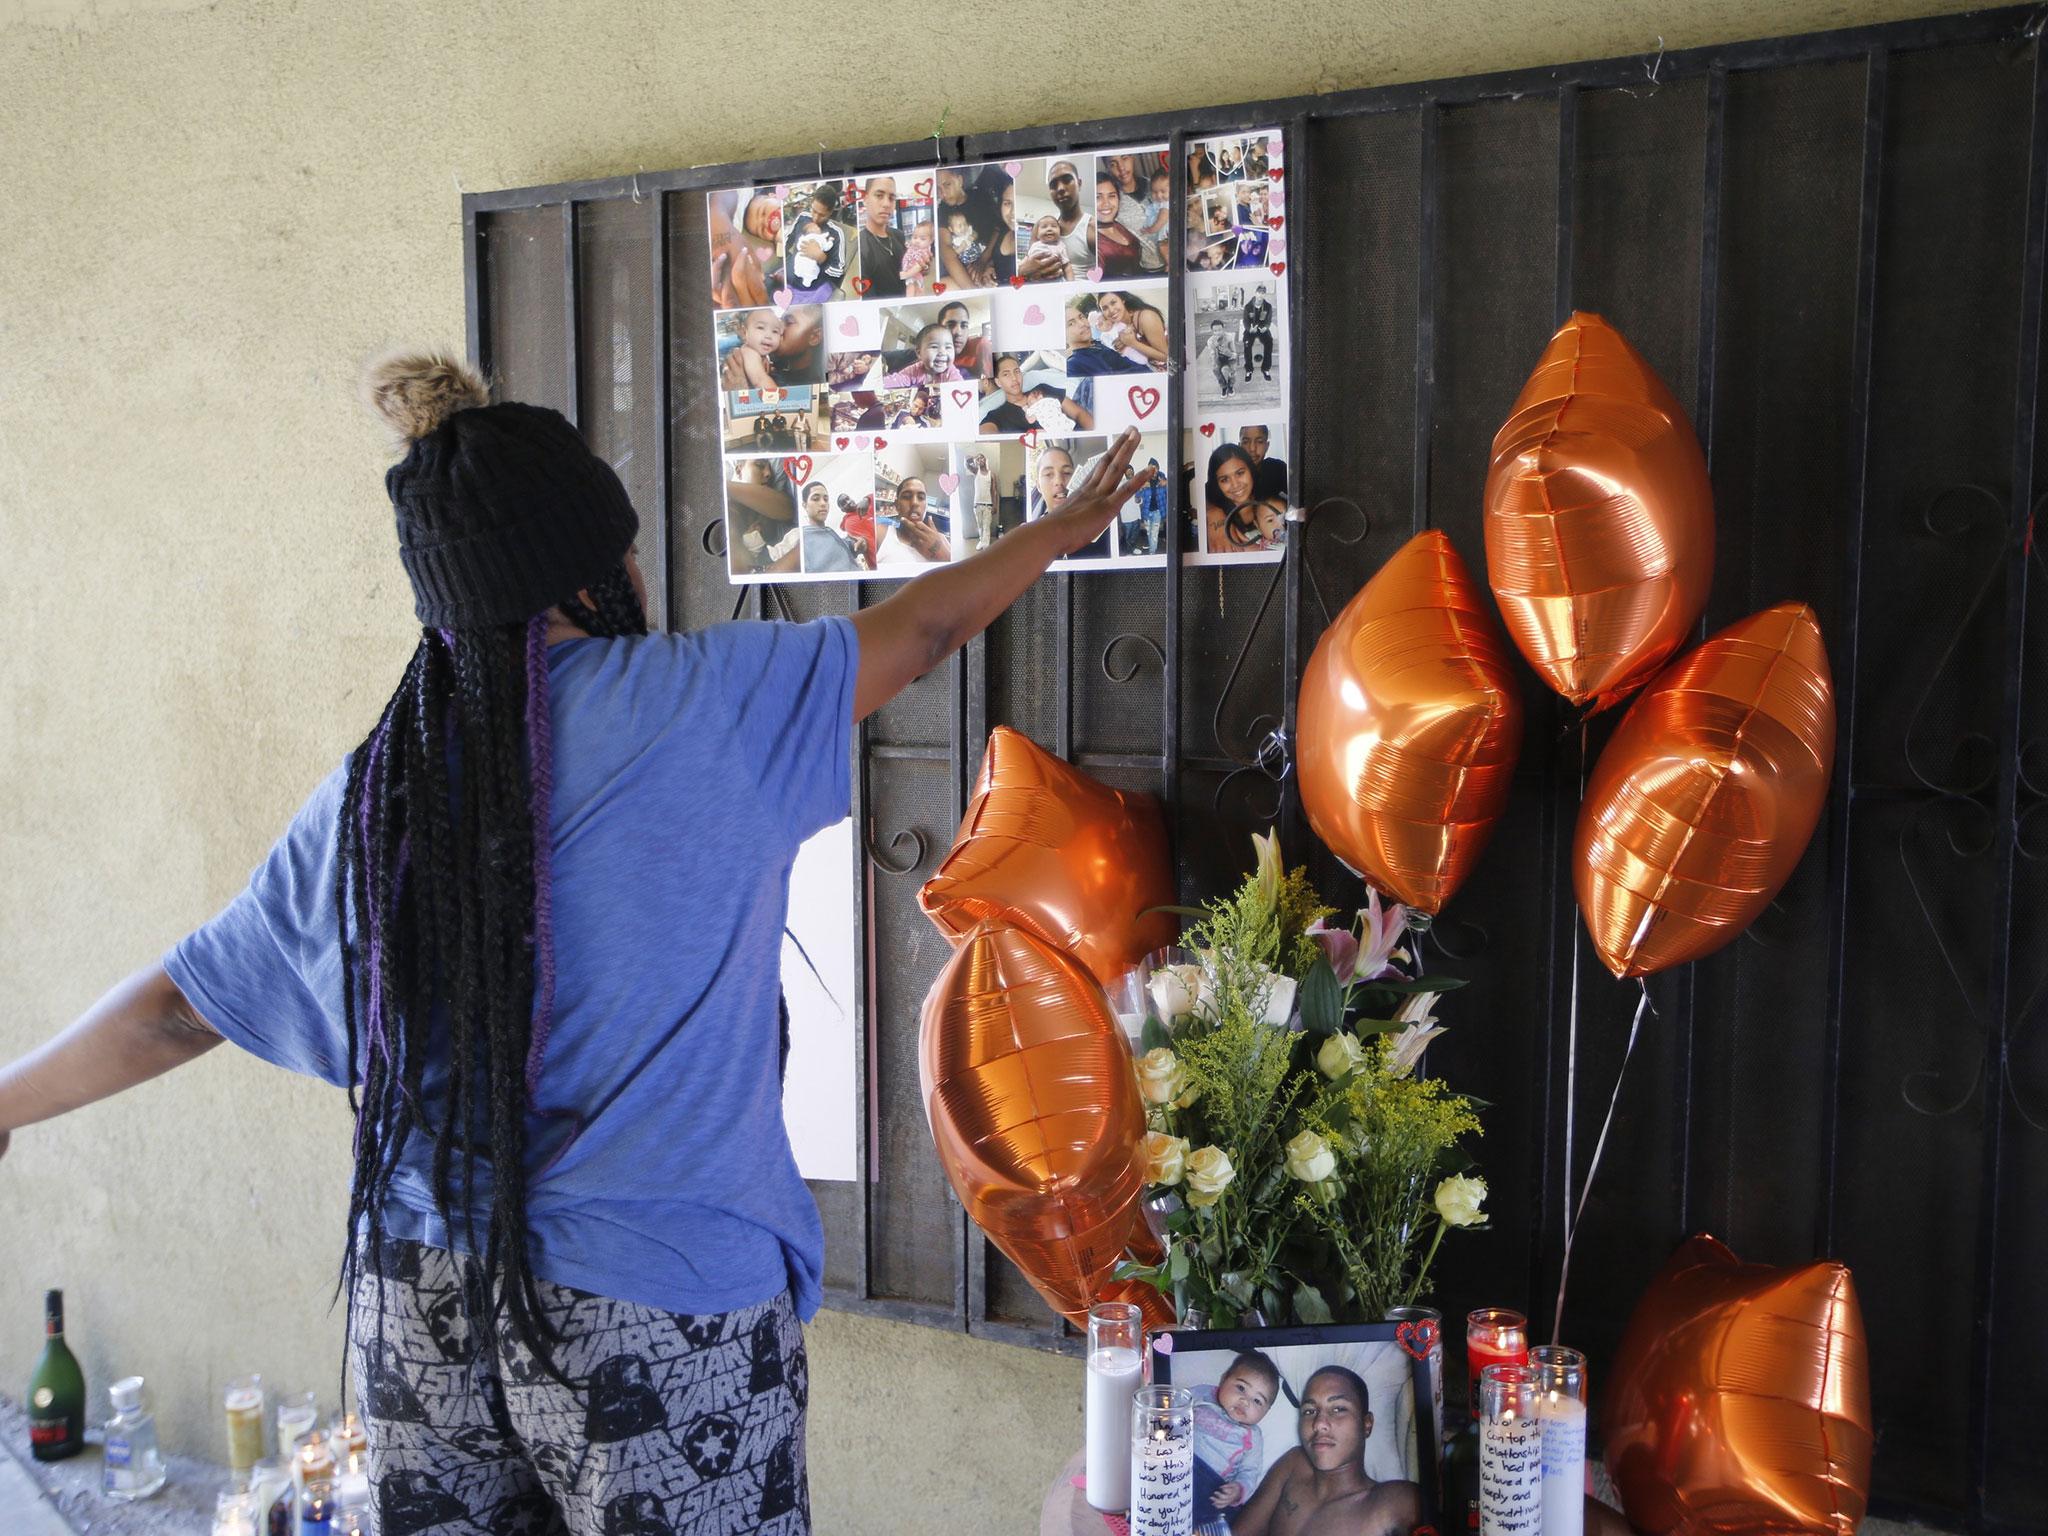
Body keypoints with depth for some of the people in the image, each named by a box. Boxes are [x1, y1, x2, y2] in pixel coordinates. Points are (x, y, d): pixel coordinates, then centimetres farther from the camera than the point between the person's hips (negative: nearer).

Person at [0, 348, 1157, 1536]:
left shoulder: (371, 793, 1)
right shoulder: (691, 702, -12)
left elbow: (181, 1004, 10)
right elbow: (922, 630, 1)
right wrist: (1065, 527, 18)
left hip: (418, 1305, 5)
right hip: (655, 1310, -4)